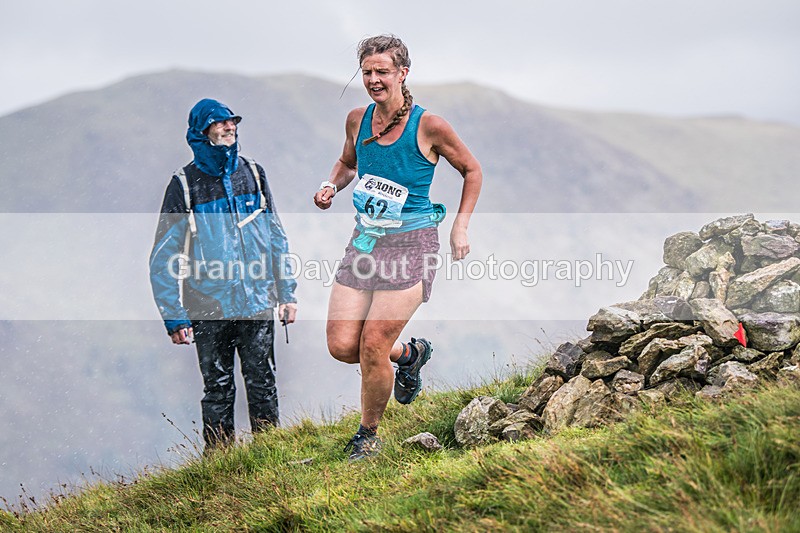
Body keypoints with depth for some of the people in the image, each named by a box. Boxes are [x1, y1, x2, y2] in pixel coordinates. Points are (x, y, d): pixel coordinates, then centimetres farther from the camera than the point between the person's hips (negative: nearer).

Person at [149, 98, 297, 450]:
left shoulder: (252, 173, 9)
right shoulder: (185, 185, -2)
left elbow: (276, 238, 16)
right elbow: (164, 258, -1)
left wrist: (287, 293, 10)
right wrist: (174, 317, -6)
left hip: (258, 303, 3)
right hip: (211, 308, -3)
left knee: (262, 384, 5)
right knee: (218, 390, 3)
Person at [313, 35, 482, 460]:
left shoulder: (428, 127, -10)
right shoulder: (357, 120, 4)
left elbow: (471, 170, 5)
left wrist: (460, 227, -1)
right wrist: (331, 186, 3)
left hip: (409, 245, -5)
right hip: (364, 241, 5)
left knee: (373, 347, -11)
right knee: (341, 346, -3)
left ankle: (369, 435, 12)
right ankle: (410, 354, 28)